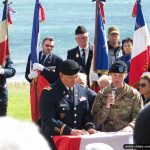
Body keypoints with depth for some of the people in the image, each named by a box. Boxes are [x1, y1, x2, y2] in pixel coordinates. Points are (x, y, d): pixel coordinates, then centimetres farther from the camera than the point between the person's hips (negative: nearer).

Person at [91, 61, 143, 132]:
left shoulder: (134, 94, 5)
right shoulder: (102, 94, 8)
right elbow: (97, 120, 5)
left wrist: (130, 126, -19)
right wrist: (106, 106, -10)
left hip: (127, 134, 0)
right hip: (107, 134, 0)